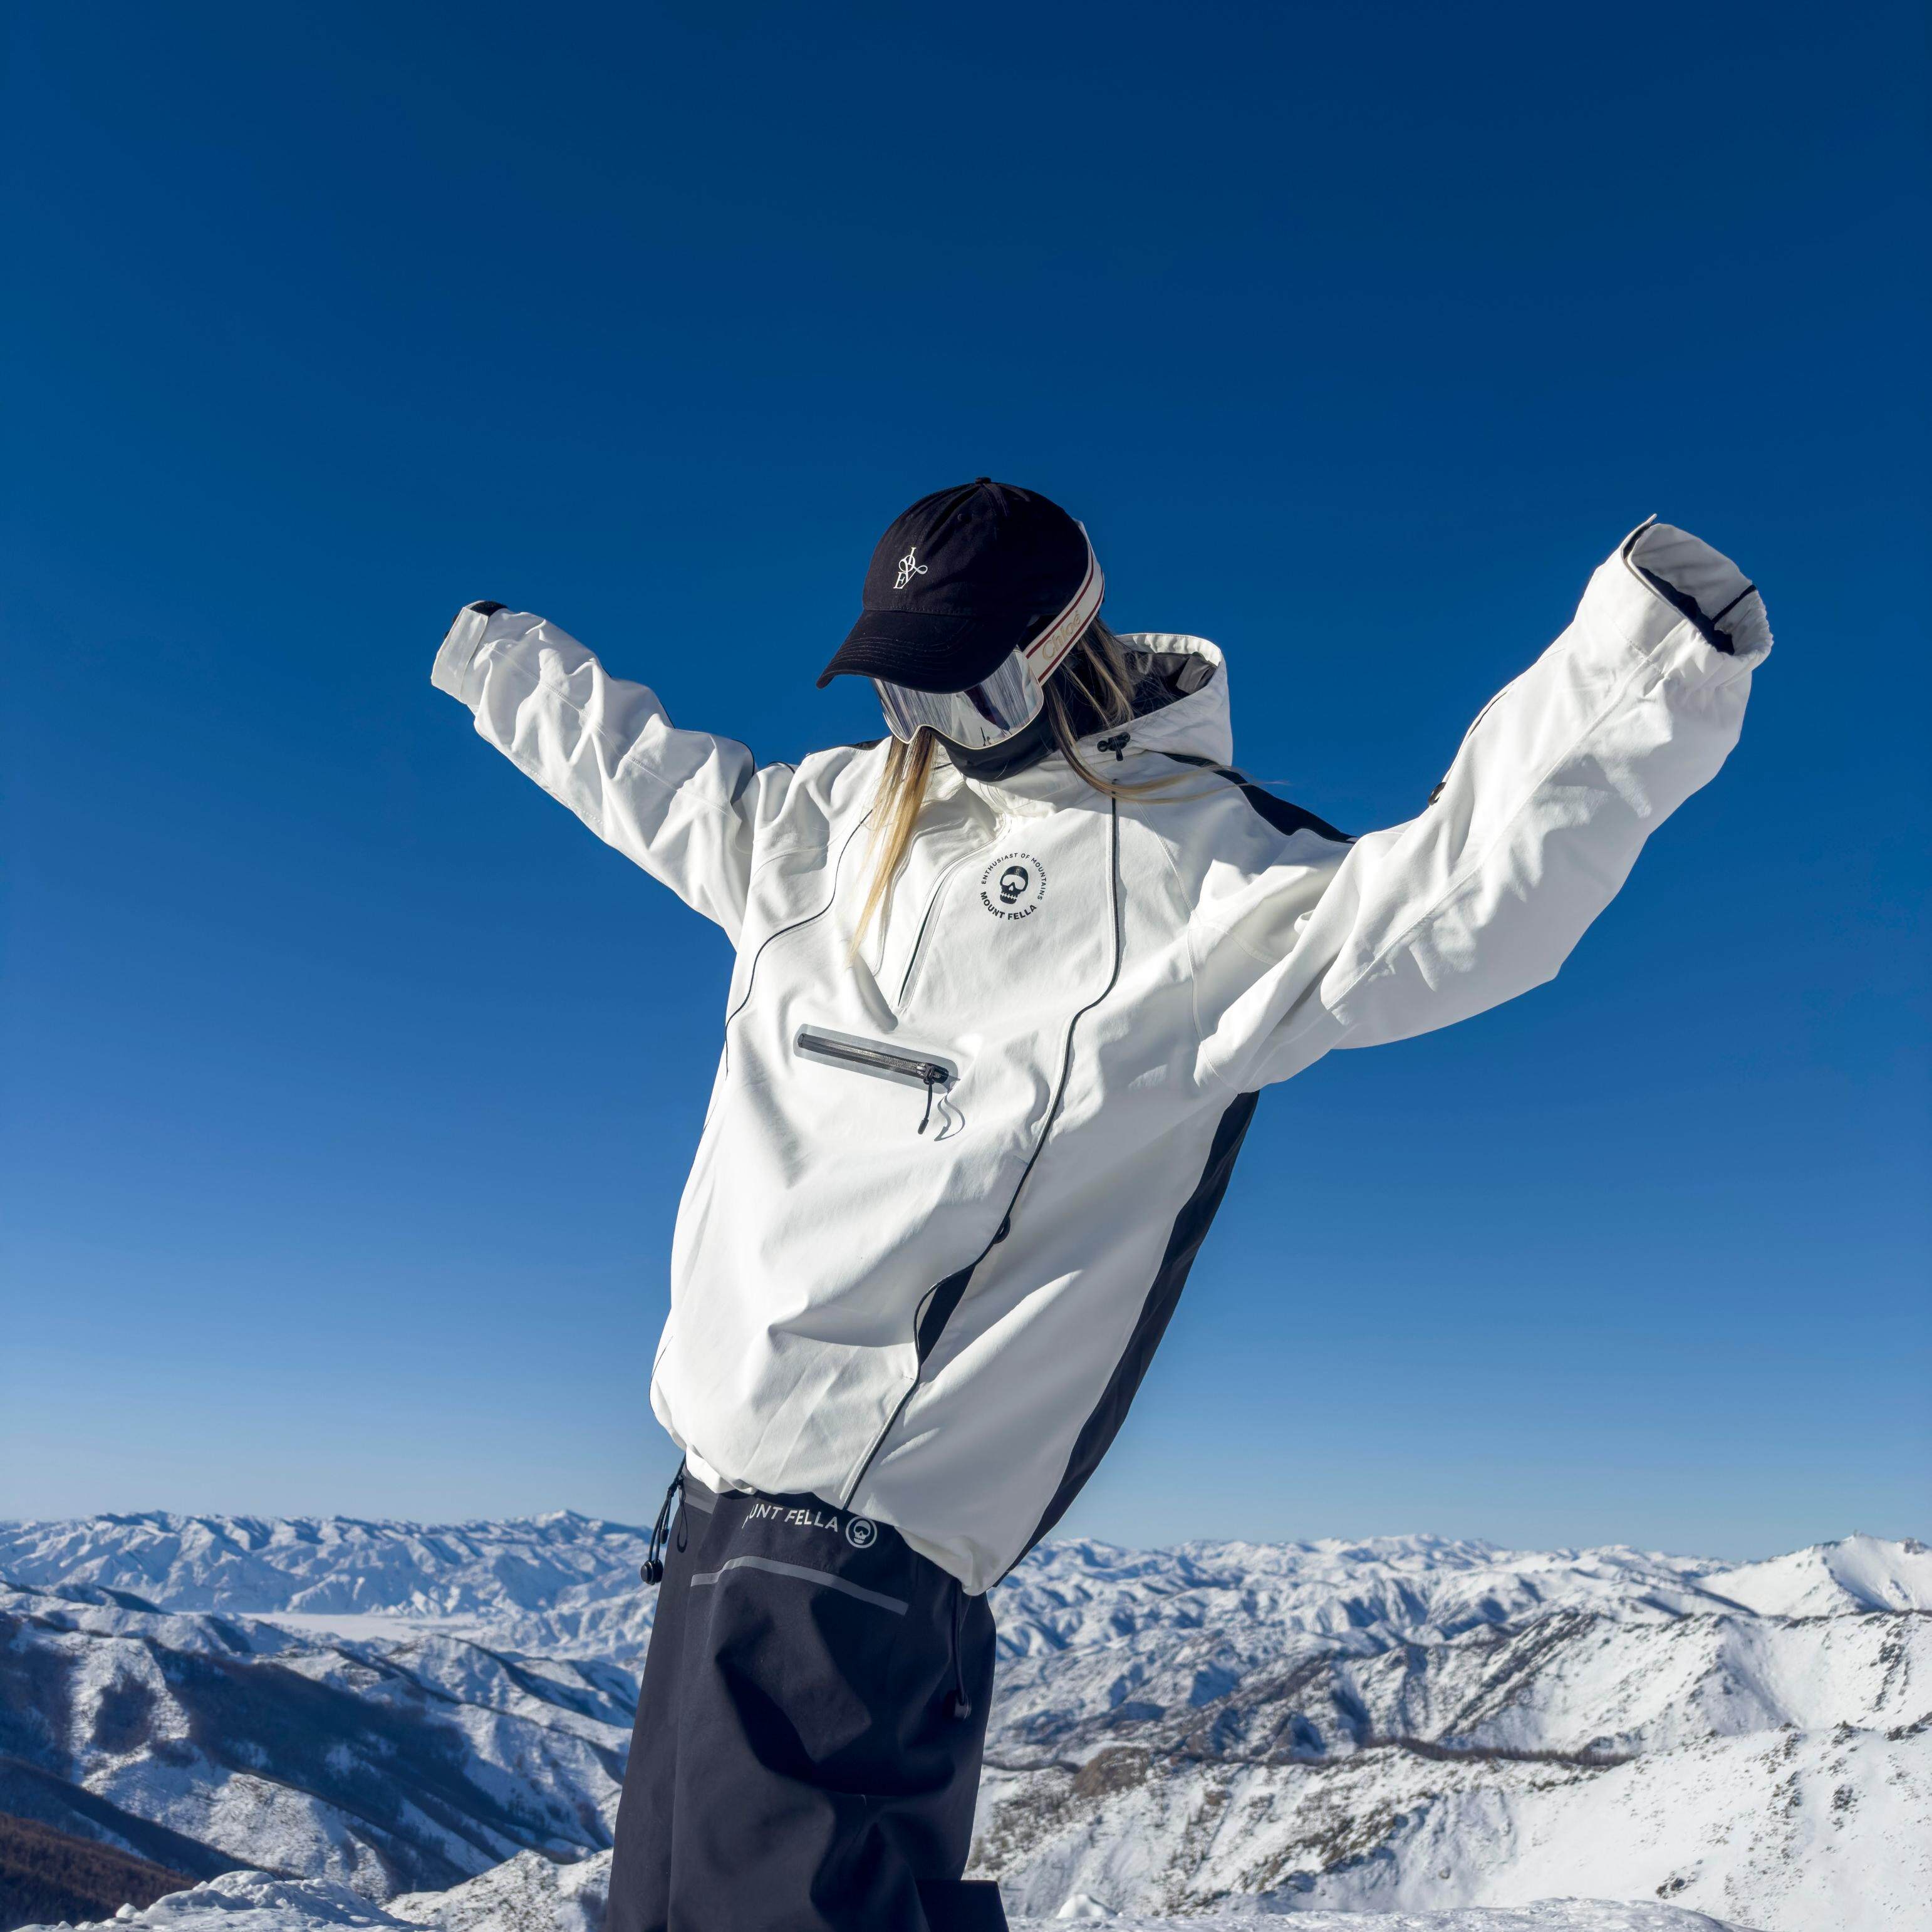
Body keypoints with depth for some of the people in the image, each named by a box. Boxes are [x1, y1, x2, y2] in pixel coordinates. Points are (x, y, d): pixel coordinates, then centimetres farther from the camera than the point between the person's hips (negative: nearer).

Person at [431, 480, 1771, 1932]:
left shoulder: (1200, 870, -8)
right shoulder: (850, 810, 13)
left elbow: (1451, 905, -22)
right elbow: (664, 786, 30)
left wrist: (1644, 671, -36)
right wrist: (493, 656, 40)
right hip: (728, 1480, 8)